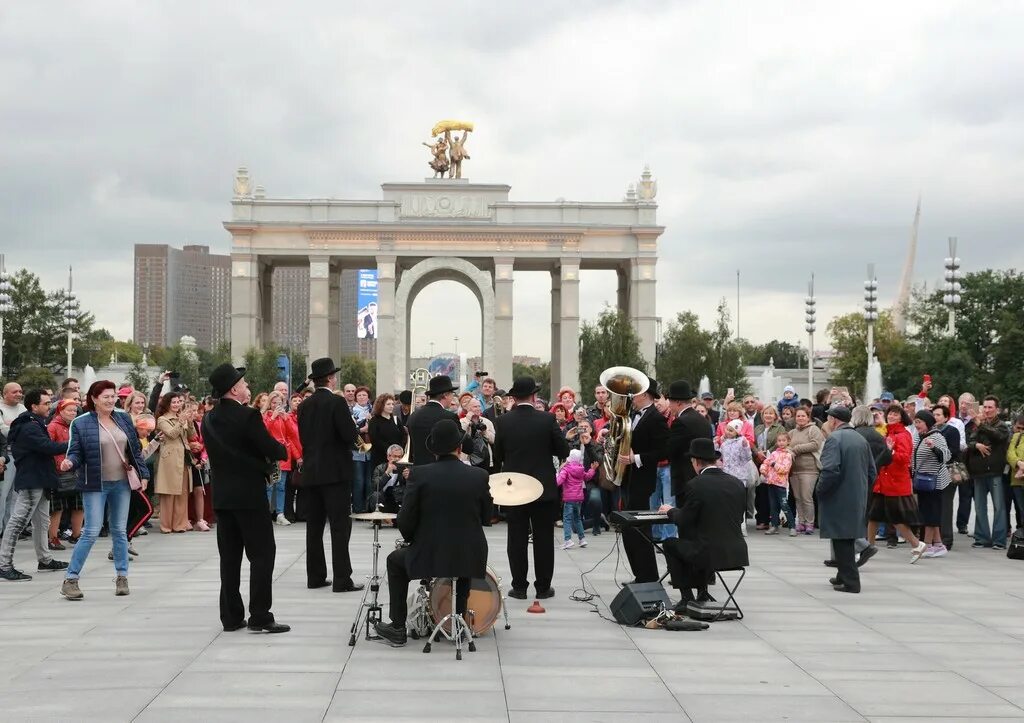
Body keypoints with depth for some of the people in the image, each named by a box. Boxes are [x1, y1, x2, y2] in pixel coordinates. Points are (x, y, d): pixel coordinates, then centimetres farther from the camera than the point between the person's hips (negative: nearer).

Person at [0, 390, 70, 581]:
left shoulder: (34, 425, 17)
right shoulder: (29, 427, -18)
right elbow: (48, 447, -27)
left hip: (39, 481, 11)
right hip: (31, 481, -11)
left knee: (42, 521, 19)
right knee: (18, 522, -10)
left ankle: (45, 560, 30)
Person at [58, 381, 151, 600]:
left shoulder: (124, 419, 7)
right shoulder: (81, 423, -6)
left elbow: (135, 449, 11)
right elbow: (76, 452, -5)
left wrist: (143, 474, 9)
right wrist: (70, 462, -27)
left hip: (122, 483, 4)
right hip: (95, 485, -4)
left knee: (120, 530, 9)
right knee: (91, 532, -7)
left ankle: (122, 577, 19)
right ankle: (70, 580, 1)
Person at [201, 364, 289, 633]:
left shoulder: (209, 419, 6)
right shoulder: (248, 416, -16)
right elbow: (275, 451, -14)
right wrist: (282, 449, 9)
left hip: (222, 495, 7)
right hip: (250, 494, -7)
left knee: (229, 557, 10)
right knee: (262, 554, -1)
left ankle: (231, 616, 12)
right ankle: (260, 617, -3)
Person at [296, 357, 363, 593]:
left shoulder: (304, 406, 7)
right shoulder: (337, 402, -12)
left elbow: (302, 437, 12)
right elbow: (351, 435, -15)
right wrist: (355, 428, 5)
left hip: (310, 472, 6)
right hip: (336, 472, -6)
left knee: (314, 526, 10)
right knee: (340, 526, -4)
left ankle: (315, 576, 14)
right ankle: (342, 580, -7)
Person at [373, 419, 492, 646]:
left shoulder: (419, 474, -11)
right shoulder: (479, 476, -5)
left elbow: (405, 521, -9)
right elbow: (485, 517, 6)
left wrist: (413, 542, 11)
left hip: (428, 557, -2)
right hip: (470, 558, 2)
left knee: (395, 560, 29)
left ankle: (398, 628, 27)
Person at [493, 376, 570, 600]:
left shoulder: (503, 421, -6)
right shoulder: (547, 420, -9)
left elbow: (497, 456, 0)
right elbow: (564, 451, -3)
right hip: (544, 488, -1)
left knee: (517, 539, 7)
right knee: (543, 539, 8)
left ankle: (519, 586, 9)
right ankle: (543, 586, 11)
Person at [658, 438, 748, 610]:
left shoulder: (696, 485, -13)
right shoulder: (737, 483, 5)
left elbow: (683, 521, -7)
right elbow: (739, 519, 13)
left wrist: (670, 510, 16)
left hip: (709, 555, -6)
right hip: (737, 553, 7)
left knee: (670, 544, 19)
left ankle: (687, 598, 15)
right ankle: (702, 594, 32)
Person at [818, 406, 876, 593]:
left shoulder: (834, 438, -15)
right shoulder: (861, 439, 10)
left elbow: (830, 470, -24)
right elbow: (871, 471, 13)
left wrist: (820, 490, -10)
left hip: (839, 498, -8)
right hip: (858, 498, 8)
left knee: (842, 540, -2)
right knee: (847, 538, 18)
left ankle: (850, 581, -2)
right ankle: (844, 576, 27)